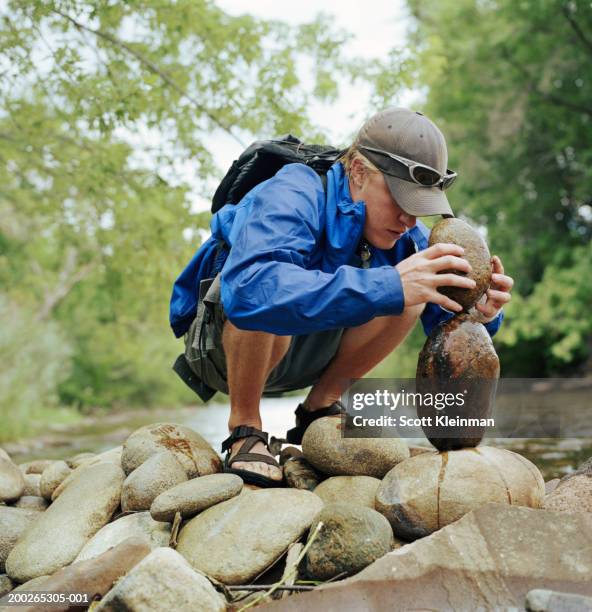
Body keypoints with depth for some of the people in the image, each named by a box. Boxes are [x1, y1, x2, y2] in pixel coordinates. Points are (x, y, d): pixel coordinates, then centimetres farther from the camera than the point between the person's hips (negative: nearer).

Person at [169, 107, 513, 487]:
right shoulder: (293, 197, -29)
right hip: (223, 349, -5)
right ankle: (244, 429, -16)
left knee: (410, 289, -14)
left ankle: (320, 406, -2)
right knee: (263, 302, -39)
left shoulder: (405, 233, -8)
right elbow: (249, 290, -50)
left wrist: (481, 314, -33)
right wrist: (389, 287, -54)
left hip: (305, 353, 6)